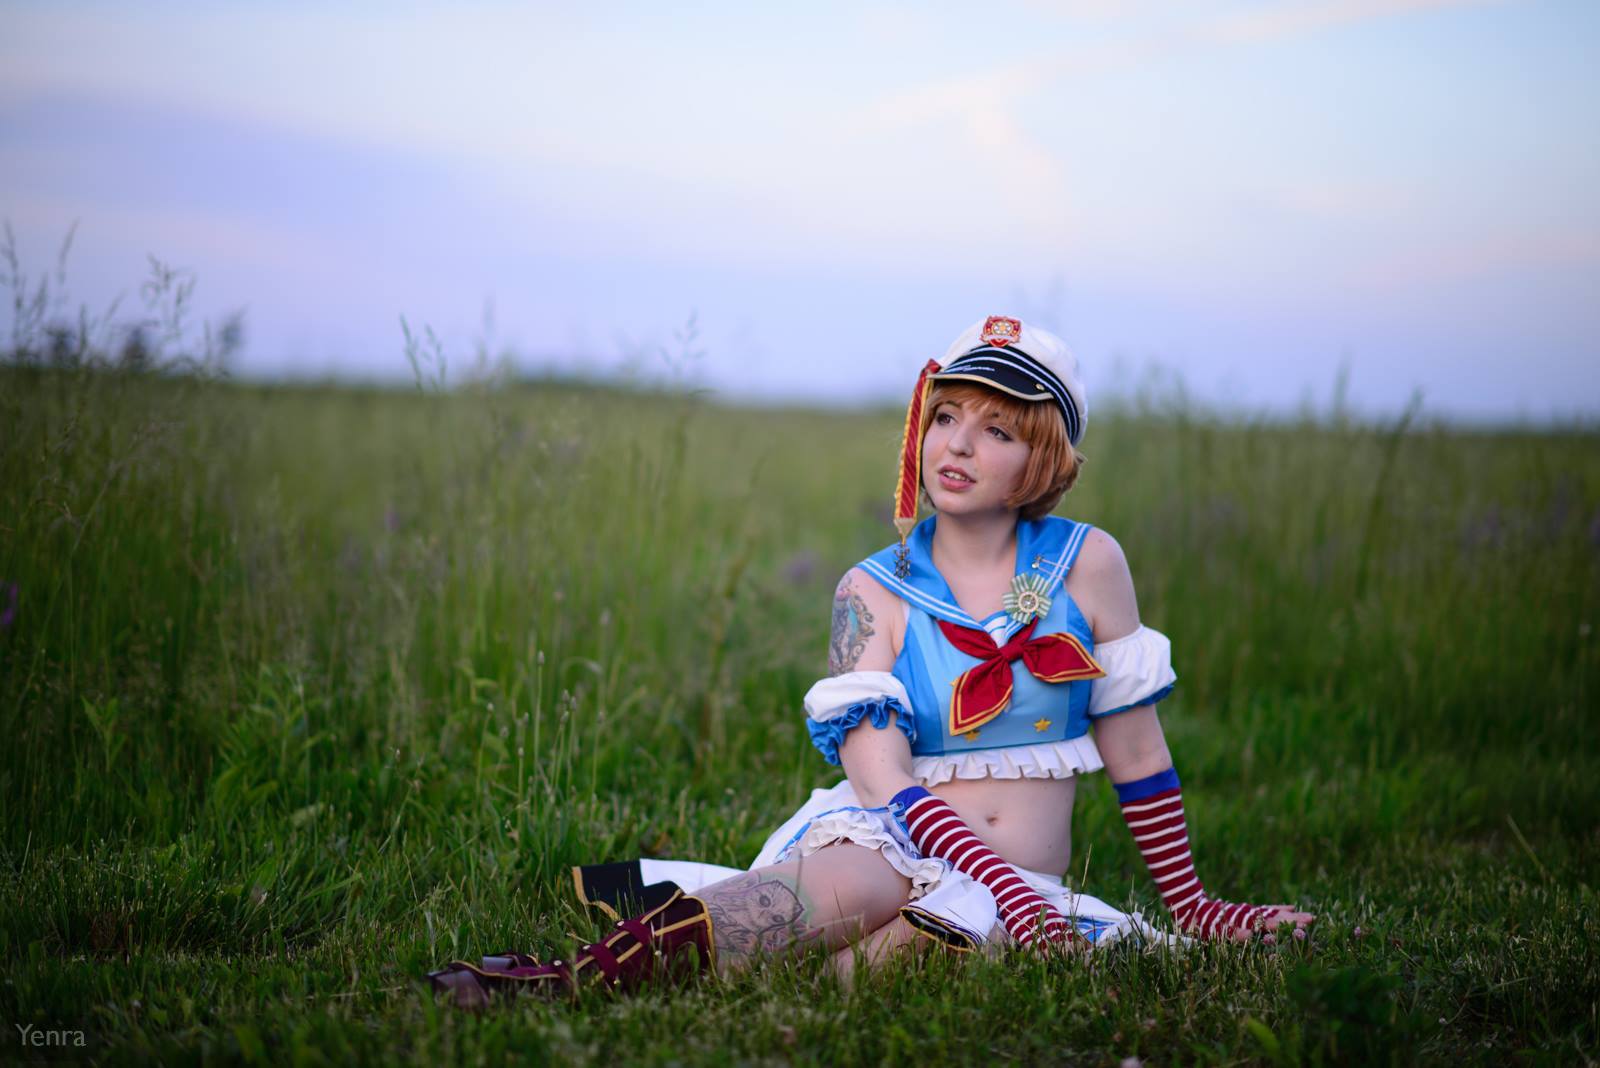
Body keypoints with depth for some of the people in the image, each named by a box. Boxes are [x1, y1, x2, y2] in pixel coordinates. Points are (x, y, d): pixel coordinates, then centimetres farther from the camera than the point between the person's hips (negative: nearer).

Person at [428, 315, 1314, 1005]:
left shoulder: (1087, 565, 4)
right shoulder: (874, 594, 2)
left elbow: (1136, 747, 11)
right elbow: (883, 778, -11)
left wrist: (1190, 908, 14)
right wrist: (1014, 897, -24)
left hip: (1024, 893, 1)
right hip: (890, 847, -1)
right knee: (866, 882, -39)